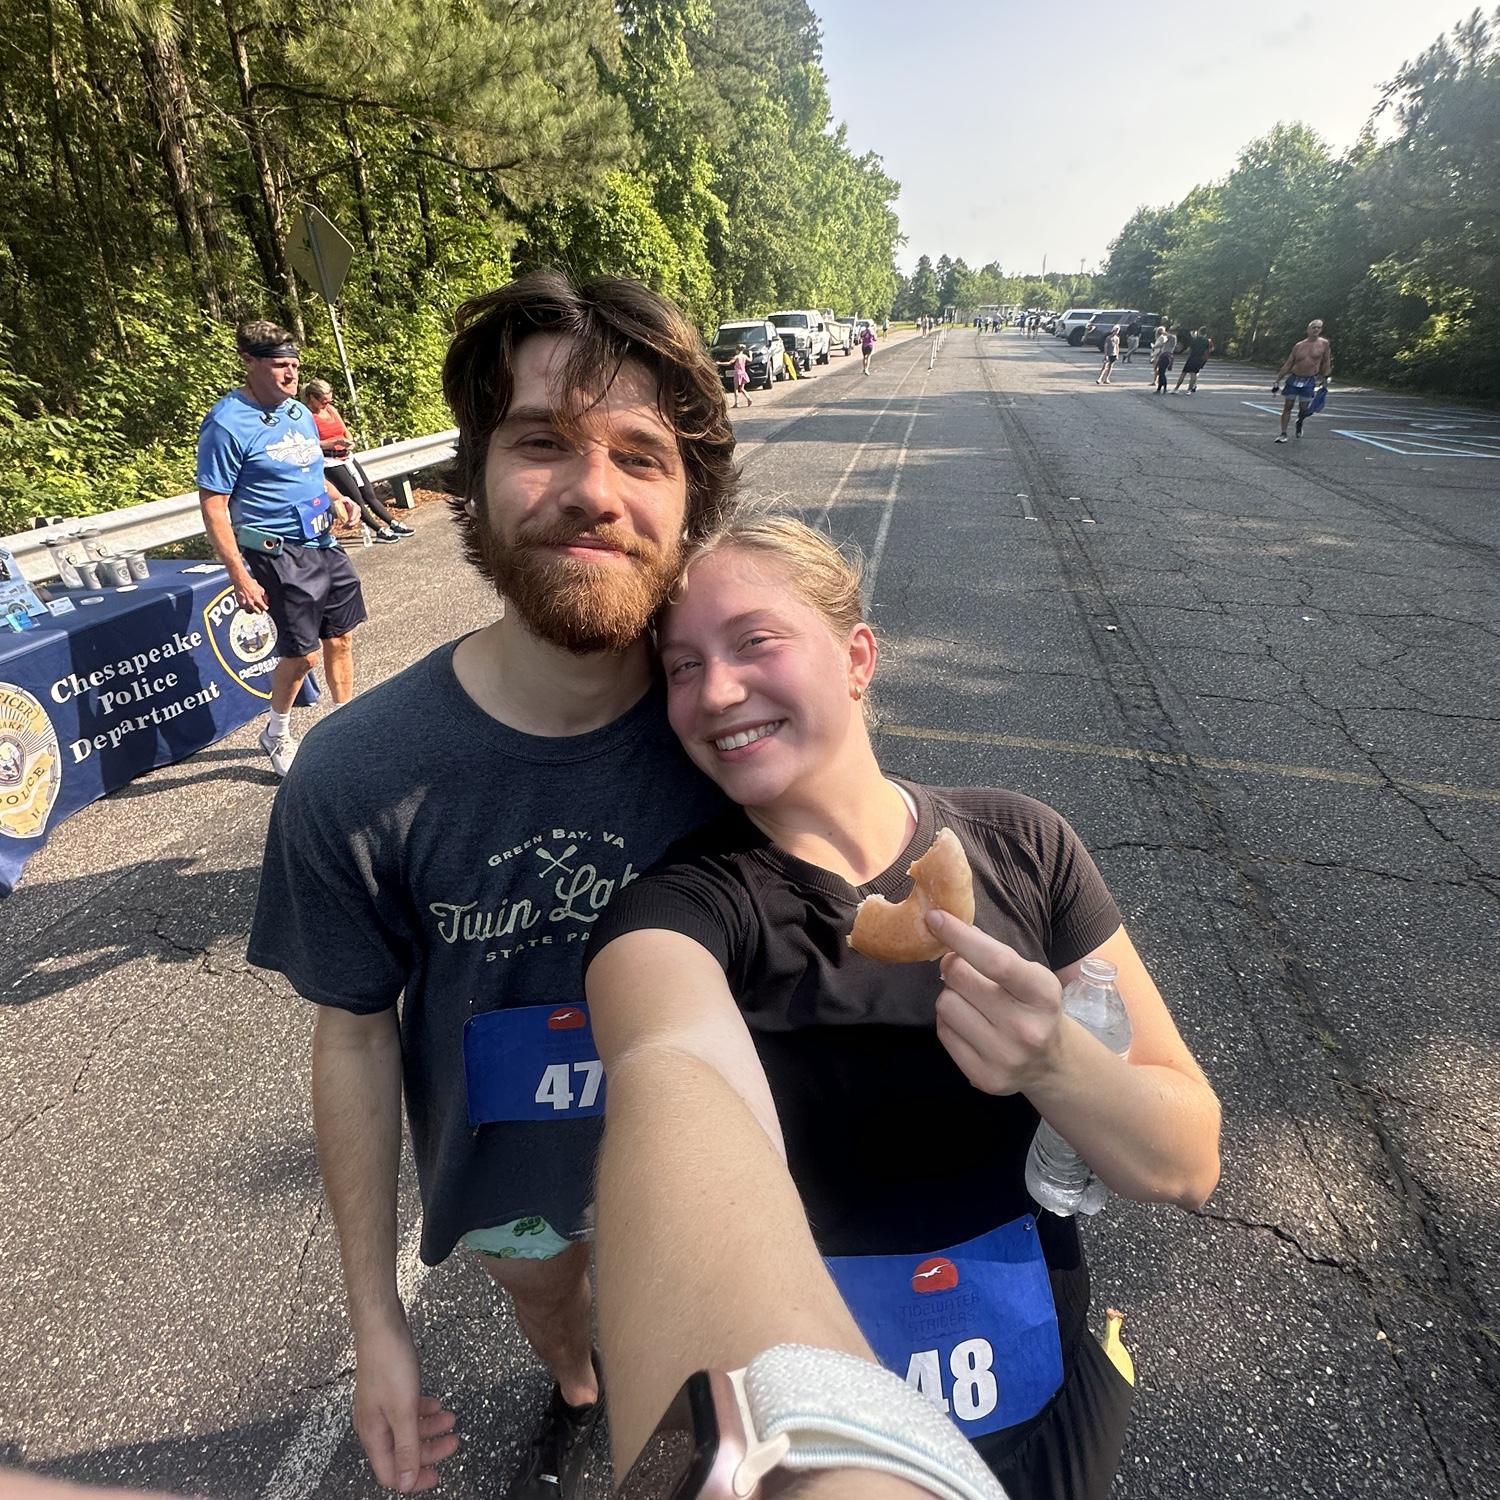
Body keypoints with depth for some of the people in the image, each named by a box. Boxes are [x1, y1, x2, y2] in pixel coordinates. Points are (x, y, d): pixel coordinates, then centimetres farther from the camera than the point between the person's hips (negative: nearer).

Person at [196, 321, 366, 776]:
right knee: (302, 653, -1)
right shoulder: (227, 424, -14)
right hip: (280, 555, -7)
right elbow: (212, 505, -14)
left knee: (340, 639, 12)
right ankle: (276, 734, 24)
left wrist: (338, 498, 2)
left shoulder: (300, 412, 9)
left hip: (325, 545, 7)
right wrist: (240, 577, -18)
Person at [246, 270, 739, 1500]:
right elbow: (355, 1035, -15)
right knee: (541, 1289, 34)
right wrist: (375, 1319, -6)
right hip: (501, 1167, 1)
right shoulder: (355, 780, -30)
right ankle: (574, 1392, 72)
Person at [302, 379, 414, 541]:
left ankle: (394, 524, 7)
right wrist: (335, 442, -26)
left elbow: (345, 431, 18)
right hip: (330, 462, -7)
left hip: (346, 456, 7)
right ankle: (380, 530, -6)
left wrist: (349, 442, -4)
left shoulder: (331, 409, 13)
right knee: (356, 498, -9)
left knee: (369, 494, 6)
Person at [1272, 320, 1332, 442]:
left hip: (1309, 381, -1)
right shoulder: (1298, 346, 4)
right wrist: (1278, 381, 4)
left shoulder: (1324, 344, 0)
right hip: (1294, 379, 1)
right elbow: (1288, 364, 7)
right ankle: (1283, 433, 2)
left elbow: (1326, 363, 6)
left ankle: (1299, 423, 31)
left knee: (1304, 409, -2)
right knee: (1287, 406, -3)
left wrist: (1325, 380, 3)